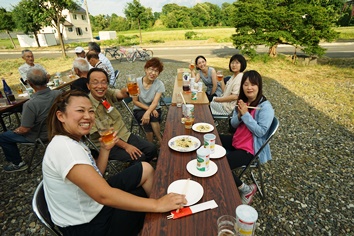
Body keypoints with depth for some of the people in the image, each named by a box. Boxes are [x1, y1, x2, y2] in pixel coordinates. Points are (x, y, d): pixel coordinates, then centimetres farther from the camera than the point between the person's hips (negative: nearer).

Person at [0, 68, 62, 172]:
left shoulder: (30, 105, -35)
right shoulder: (59, 94, -21)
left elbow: (24, 130, -23)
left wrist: (16, 131, 0)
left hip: (40, 136, -6)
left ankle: (18, 163, 26)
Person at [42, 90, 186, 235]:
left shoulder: (74, 140, 0)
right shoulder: (64, 147, -30)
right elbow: (103, 195, -37)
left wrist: (105, 149, -8)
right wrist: (157, 204, -36)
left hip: (95, 203, 8)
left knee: (145, 169, 1)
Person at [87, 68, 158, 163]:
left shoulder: (107, 93, -3)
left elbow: (121, 94, -24)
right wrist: (125, 146, -18)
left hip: (124, 134, 6)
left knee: (152, 149, -3)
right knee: (139, 157, -20)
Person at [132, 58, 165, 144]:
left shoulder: (160, 84, -12)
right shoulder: (137, 82, -13)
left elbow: (155, 102, -22)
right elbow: (135, 101, -7)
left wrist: (148, 112, -42)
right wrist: (149, 109, -19)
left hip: (154, 109, 1)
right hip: (139, 109, 0)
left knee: (152, 118, -34)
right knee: (147, 120, -32)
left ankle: (160, 142, -16)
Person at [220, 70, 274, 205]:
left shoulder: (265, 107, -19)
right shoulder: (242, 101, 3)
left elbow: (261, 132, -25)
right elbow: (233, 124, 4)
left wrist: (245, 114, -26)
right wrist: (239, 115, -17)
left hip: (250, 149, -8)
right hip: (237, 141, 9)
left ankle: (247, 190, 7)